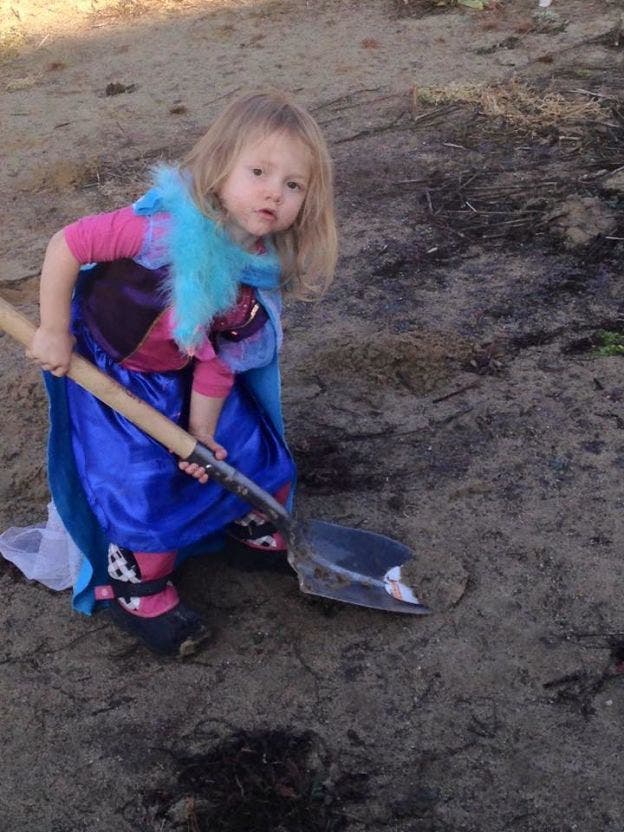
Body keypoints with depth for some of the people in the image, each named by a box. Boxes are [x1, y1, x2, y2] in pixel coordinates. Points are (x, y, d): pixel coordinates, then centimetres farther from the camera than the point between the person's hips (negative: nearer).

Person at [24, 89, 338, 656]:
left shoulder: (262, 266, -13)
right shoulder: (168, 228, -36)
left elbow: (219, 354, -6)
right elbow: (67, 246, -29)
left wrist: (202, 428, -5)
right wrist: (54, 332, -22)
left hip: (180, 377, 7)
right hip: (106, 369, -6)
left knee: (251, 446, 12)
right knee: (142, 482, -7)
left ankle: (258, 525, 41)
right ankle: (135, 589, 17)